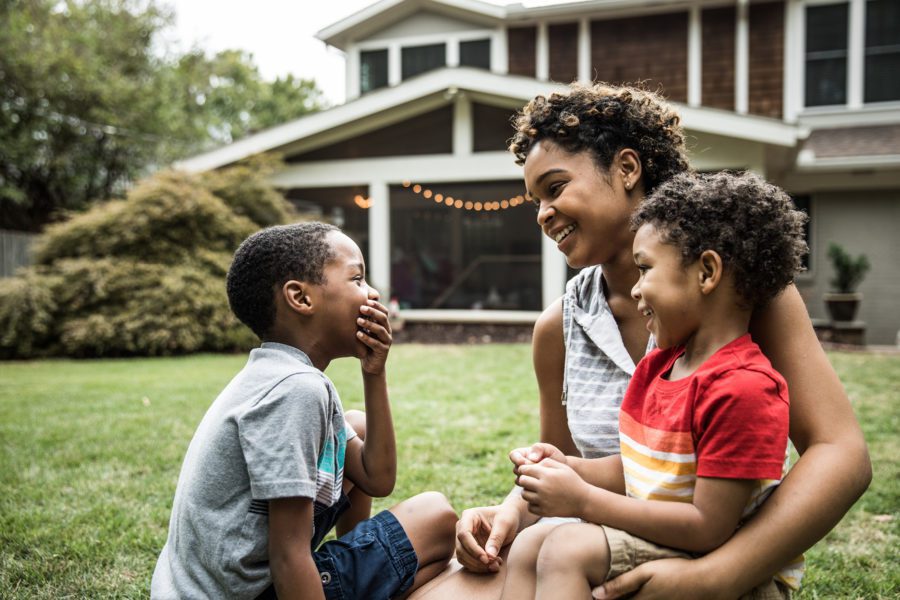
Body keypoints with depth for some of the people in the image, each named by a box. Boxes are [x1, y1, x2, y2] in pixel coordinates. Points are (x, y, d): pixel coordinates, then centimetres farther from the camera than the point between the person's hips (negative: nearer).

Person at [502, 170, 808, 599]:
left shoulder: (742, 389, -24)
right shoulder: (657, 366, 8)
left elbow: (709, 528, -25)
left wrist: (583, 500, -21)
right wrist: (567, 467, -5)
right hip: (655, 548, 9)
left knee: (568, 548, -26)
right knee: (528, 547, -4)